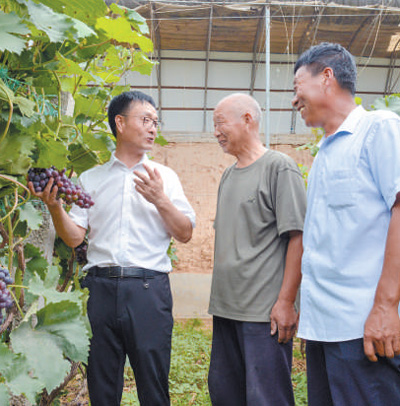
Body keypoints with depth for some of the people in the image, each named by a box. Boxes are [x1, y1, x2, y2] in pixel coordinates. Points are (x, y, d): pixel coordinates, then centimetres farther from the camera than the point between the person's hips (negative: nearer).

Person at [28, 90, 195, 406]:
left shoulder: (163, 176, 10)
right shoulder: (90, 179, 11)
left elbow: (185, 234, 5)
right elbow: (74, 237, 7)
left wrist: (161, 200, -9)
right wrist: (54, 206, -10)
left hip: (148, 287, -1)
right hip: (100, 286, 1)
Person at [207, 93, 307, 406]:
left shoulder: (279, 167, -6)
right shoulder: (228, 175, 17)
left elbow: (297, 237, -12)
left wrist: (286, 301, -16)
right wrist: (219, 298, 16)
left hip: (265, 310, -8)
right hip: (226, 308, 8)